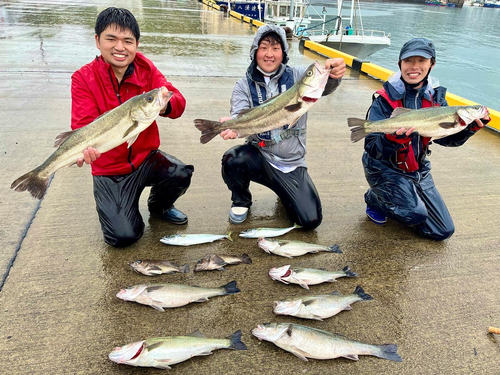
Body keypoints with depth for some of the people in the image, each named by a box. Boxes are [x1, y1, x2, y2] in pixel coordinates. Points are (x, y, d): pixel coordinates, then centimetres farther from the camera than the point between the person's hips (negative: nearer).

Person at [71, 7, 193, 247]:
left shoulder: (145, 68, -4)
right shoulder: (84, 78, -10)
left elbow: (178, 103, -16)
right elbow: (84, 125, -19)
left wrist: (164, 104, -41)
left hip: (146, 157, 3)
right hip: (110, 170, -2)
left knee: (181, 174, -28)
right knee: (124, 236, -15)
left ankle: (159, 205, 9)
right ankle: (114, 208, 24)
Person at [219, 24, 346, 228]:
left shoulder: (297, 76, 0)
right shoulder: (244, 85, 0)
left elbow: (323, 86, -19)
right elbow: (241, 115, -17)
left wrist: (333, 76, -44)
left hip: (292, 163, 0)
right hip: (259, 156, 0)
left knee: (310, 220, -13)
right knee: (233, 159, -34)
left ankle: (285, 193, 24)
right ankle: (241, 200, 2)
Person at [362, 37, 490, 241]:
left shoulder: (435, 96, -4)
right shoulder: (385, 99, -21)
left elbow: (446, 138, -2)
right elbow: (372, 150, -27)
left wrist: (470, 127, -20)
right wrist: (393, 138, -47)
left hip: (418, 169, 6)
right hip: (385, 168, -6)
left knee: (443, 232, 8)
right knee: (416, 214, -29)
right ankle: (375, 200, 2)